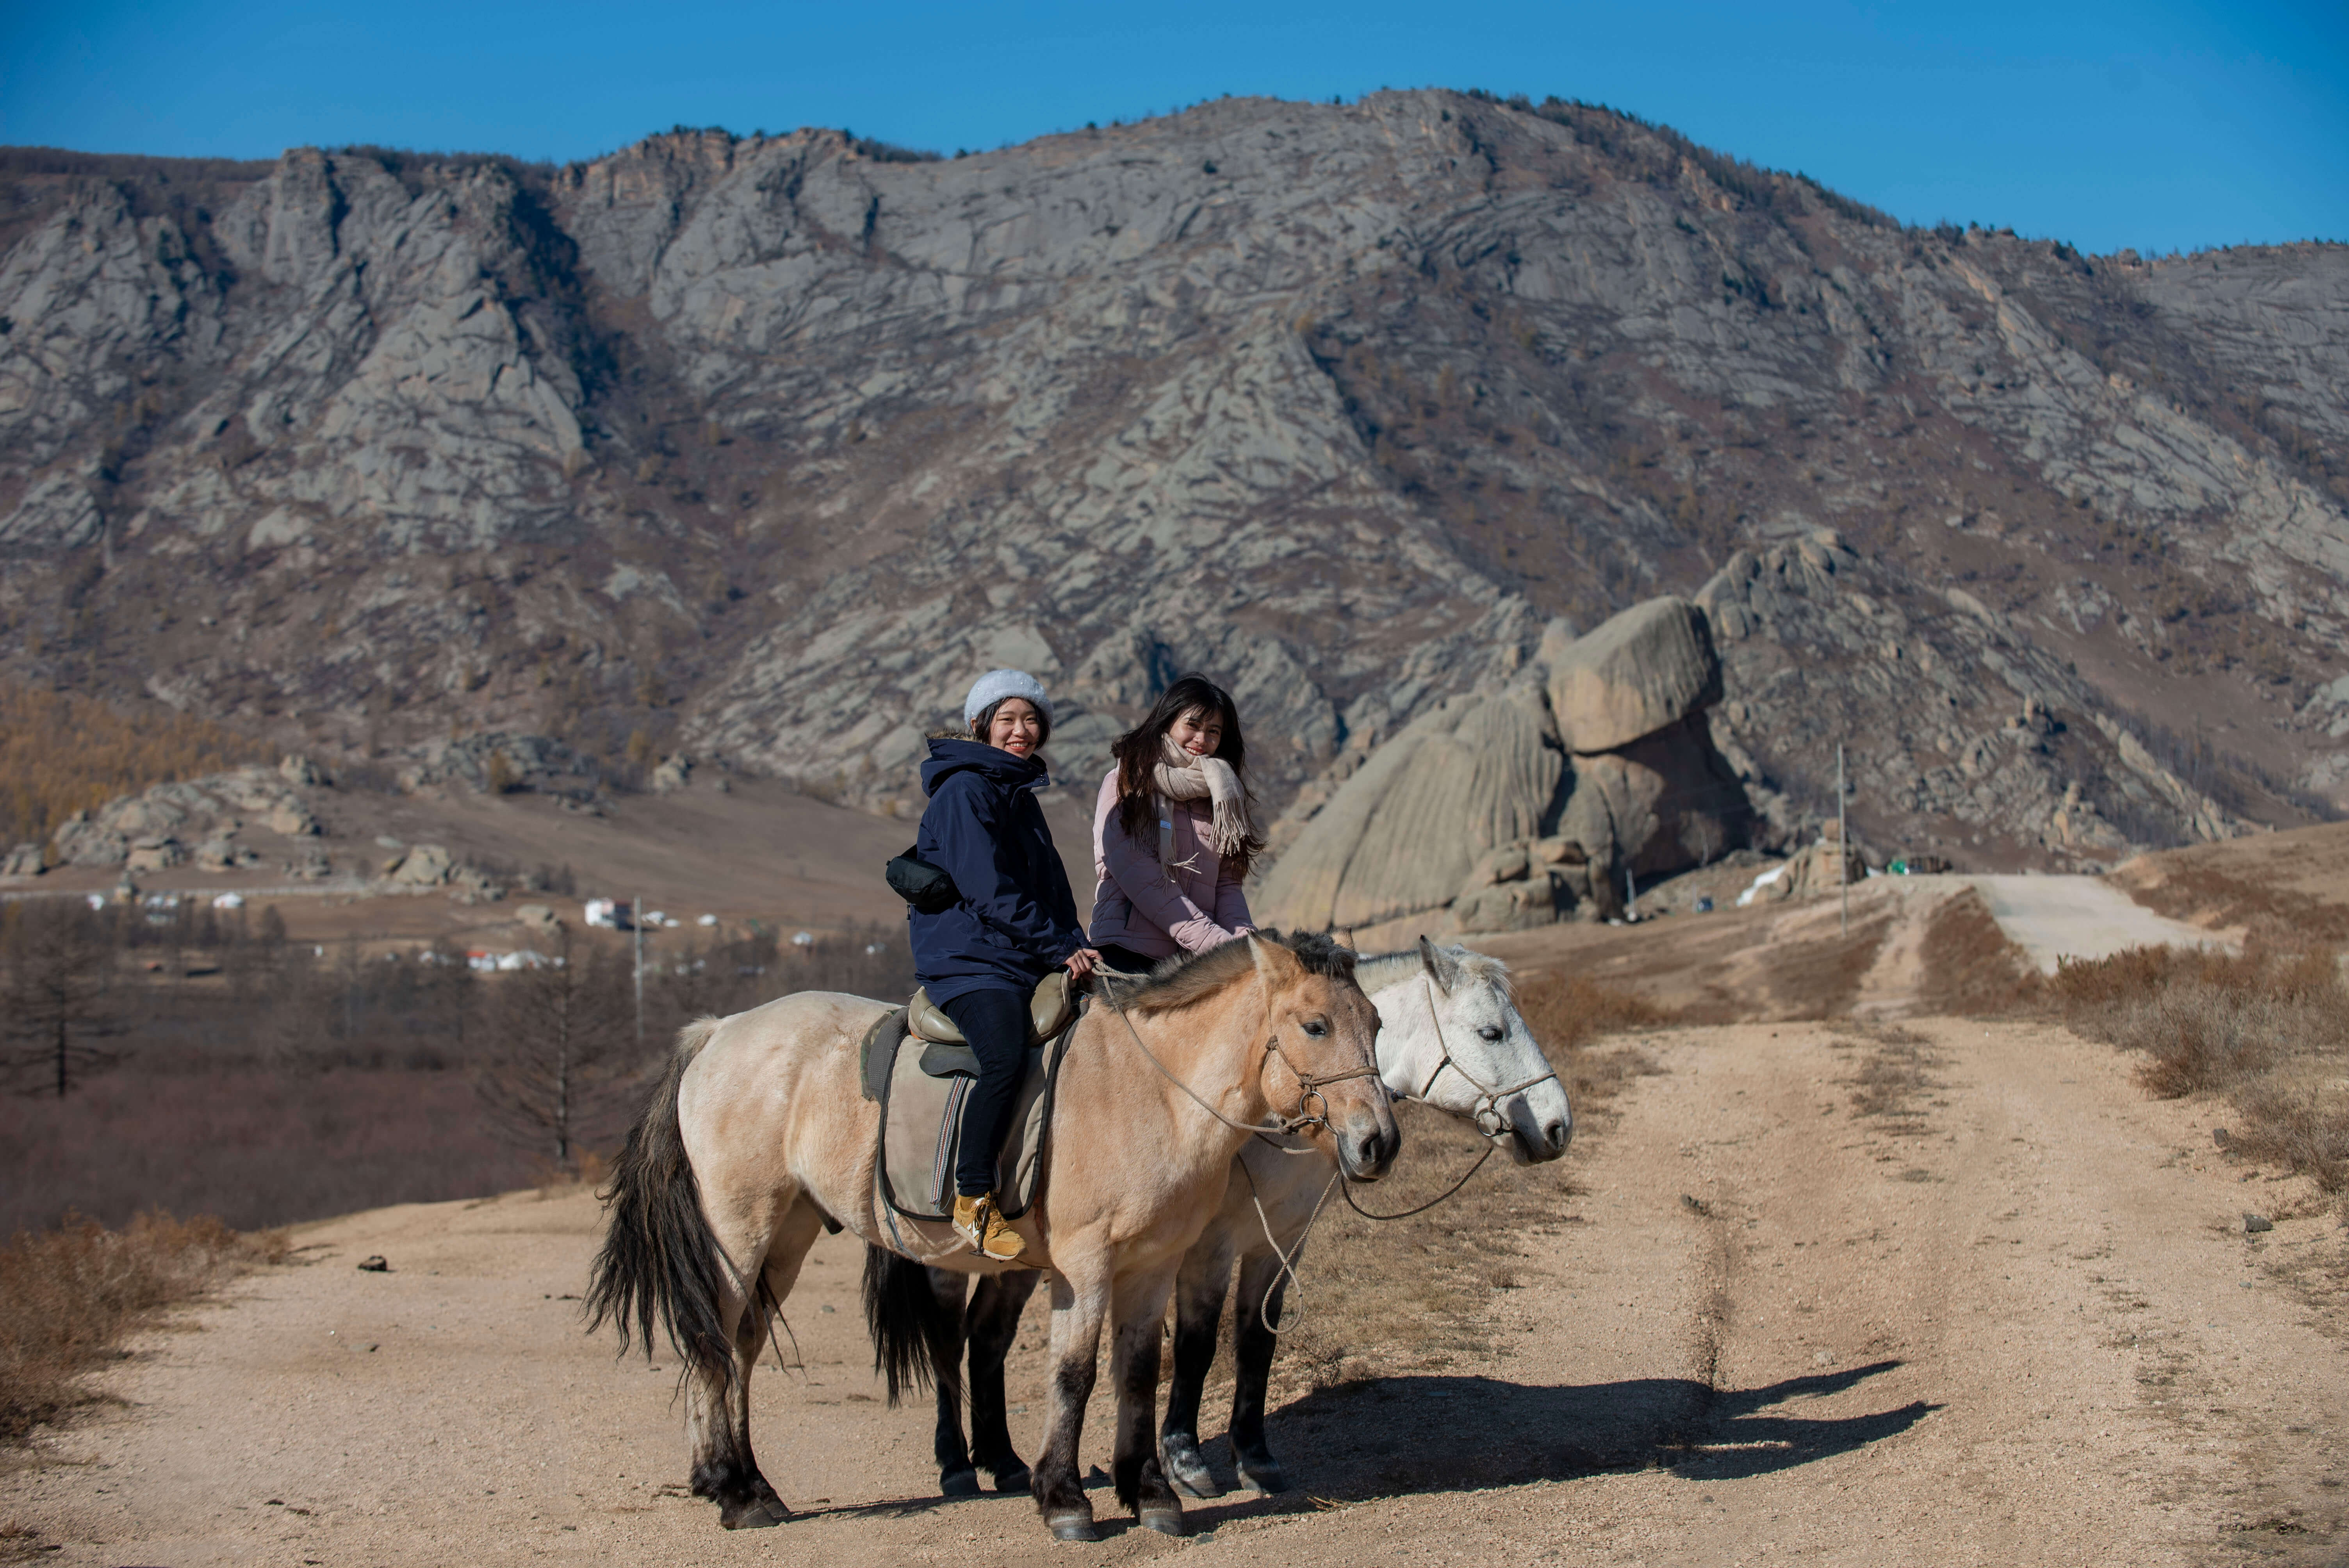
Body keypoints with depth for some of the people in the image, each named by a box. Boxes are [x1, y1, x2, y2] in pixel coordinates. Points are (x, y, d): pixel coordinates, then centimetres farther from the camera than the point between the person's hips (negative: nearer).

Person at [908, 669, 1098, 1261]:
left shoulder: (1022, 794, 22)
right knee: (1003, 1058, -33)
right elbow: (990, 892, -14)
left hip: (1027, 965, 9)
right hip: (968, 961, -9)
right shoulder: (965, 791, -6)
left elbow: (1050, 889, 23)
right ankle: (974, 1200, -26)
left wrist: (1075, 948, 6)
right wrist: (1060, 948, -14)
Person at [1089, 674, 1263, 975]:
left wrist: (1245, 939, -8)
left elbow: (1227, 883, 14)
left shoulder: (1219, 797, 20)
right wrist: (1213, 940, -16)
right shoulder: (1126, 782, 4)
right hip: (1130, 956, -5)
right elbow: (1138, 875, -8)